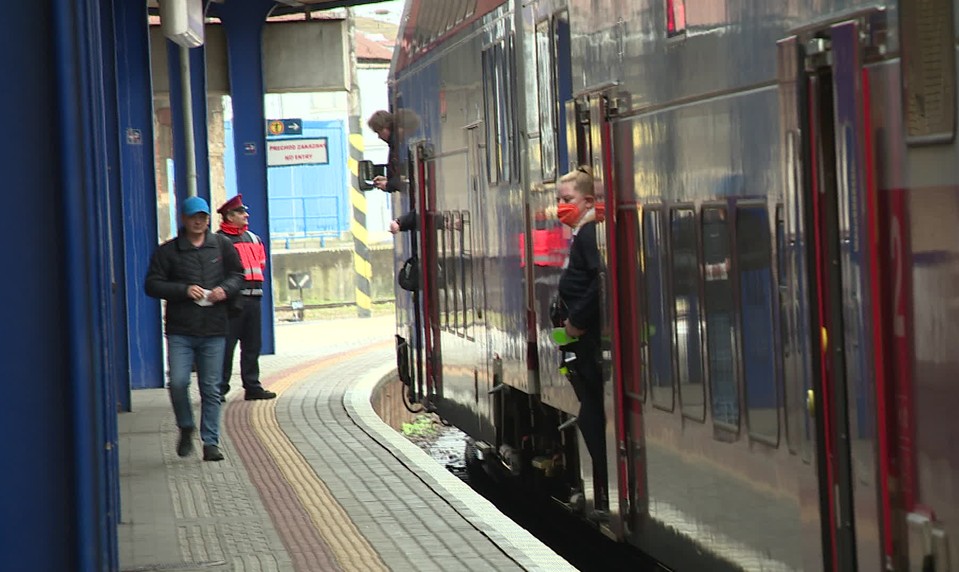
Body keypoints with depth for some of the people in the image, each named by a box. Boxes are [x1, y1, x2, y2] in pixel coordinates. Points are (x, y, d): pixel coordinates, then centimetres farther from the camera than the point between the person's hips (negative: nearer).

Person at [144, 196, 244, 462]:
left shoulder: (222, 246, 10)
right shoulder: (167, 251, 3)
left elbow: (237, 275, 17)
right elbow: (152, 284, -1)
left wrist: (225, 289, -5)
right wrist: (184, 290, -13)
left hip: (214, 331, 2)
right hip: (180, 332, -2)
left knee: (211, 388, 3)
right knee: (178, 382, -12)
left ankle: (211, 442, 10)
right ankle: (186, 429, 14)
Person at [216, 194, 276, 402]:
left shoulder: (253, 238, 18)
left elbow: (261, 262, 28)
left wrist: (254, 278, 14)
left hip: (254, 296, 8)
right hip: (232, 297, -8)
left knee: (253, 344, 11)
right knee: (226, 344, -7)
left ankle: (252, 386, 18)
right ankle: (219, 389, -5)